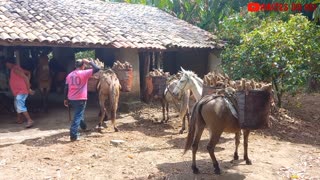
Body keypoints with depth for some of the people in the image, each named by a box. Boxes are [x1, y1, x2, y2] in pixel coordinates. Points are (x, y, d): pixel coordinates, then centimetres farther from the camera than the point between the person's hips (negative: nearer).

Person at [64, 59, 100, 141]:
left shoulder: (70, 75, 9)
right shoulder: (84, 73, -10)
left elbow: (66, 88, 10)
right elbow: (97, 69, -14)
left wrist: (65, 99, 16)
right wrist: (89, 62, -2)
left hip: (71, 99, 7)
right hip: (80, 99, -7)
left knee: (78, 114, 28)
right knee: (77, 116, -3)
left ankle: (83, 127, 46)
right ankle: (73, 135, -6)